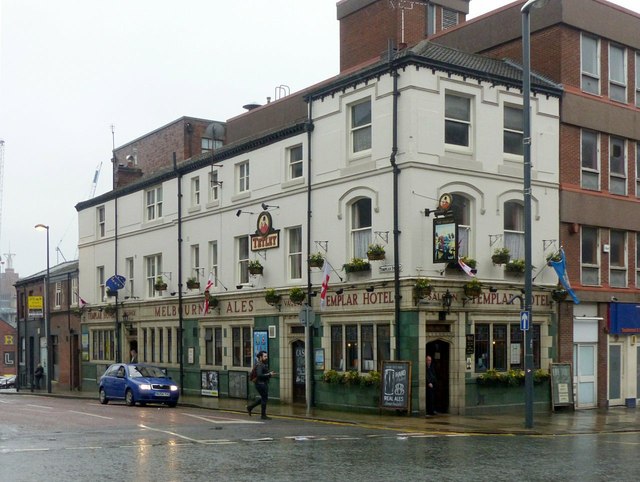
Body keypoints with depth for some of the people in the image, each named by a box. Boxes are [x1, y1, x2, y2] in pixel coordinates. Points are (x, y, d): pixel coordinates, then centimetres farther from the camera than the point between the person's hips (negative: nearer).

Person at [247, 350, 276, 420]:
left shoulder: (263, 364, 14)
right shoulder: (259, 365, -18)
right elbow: (259, 375, -28)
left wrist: (270, 373, 4)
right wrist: (269, 374, -24)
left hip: (264, 384, 10)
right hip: (261, 384, -10)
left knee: (263, 398, 18)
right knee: (264, 399, -3)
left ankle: (250, 407, 26)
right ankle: (263, 415, 7)